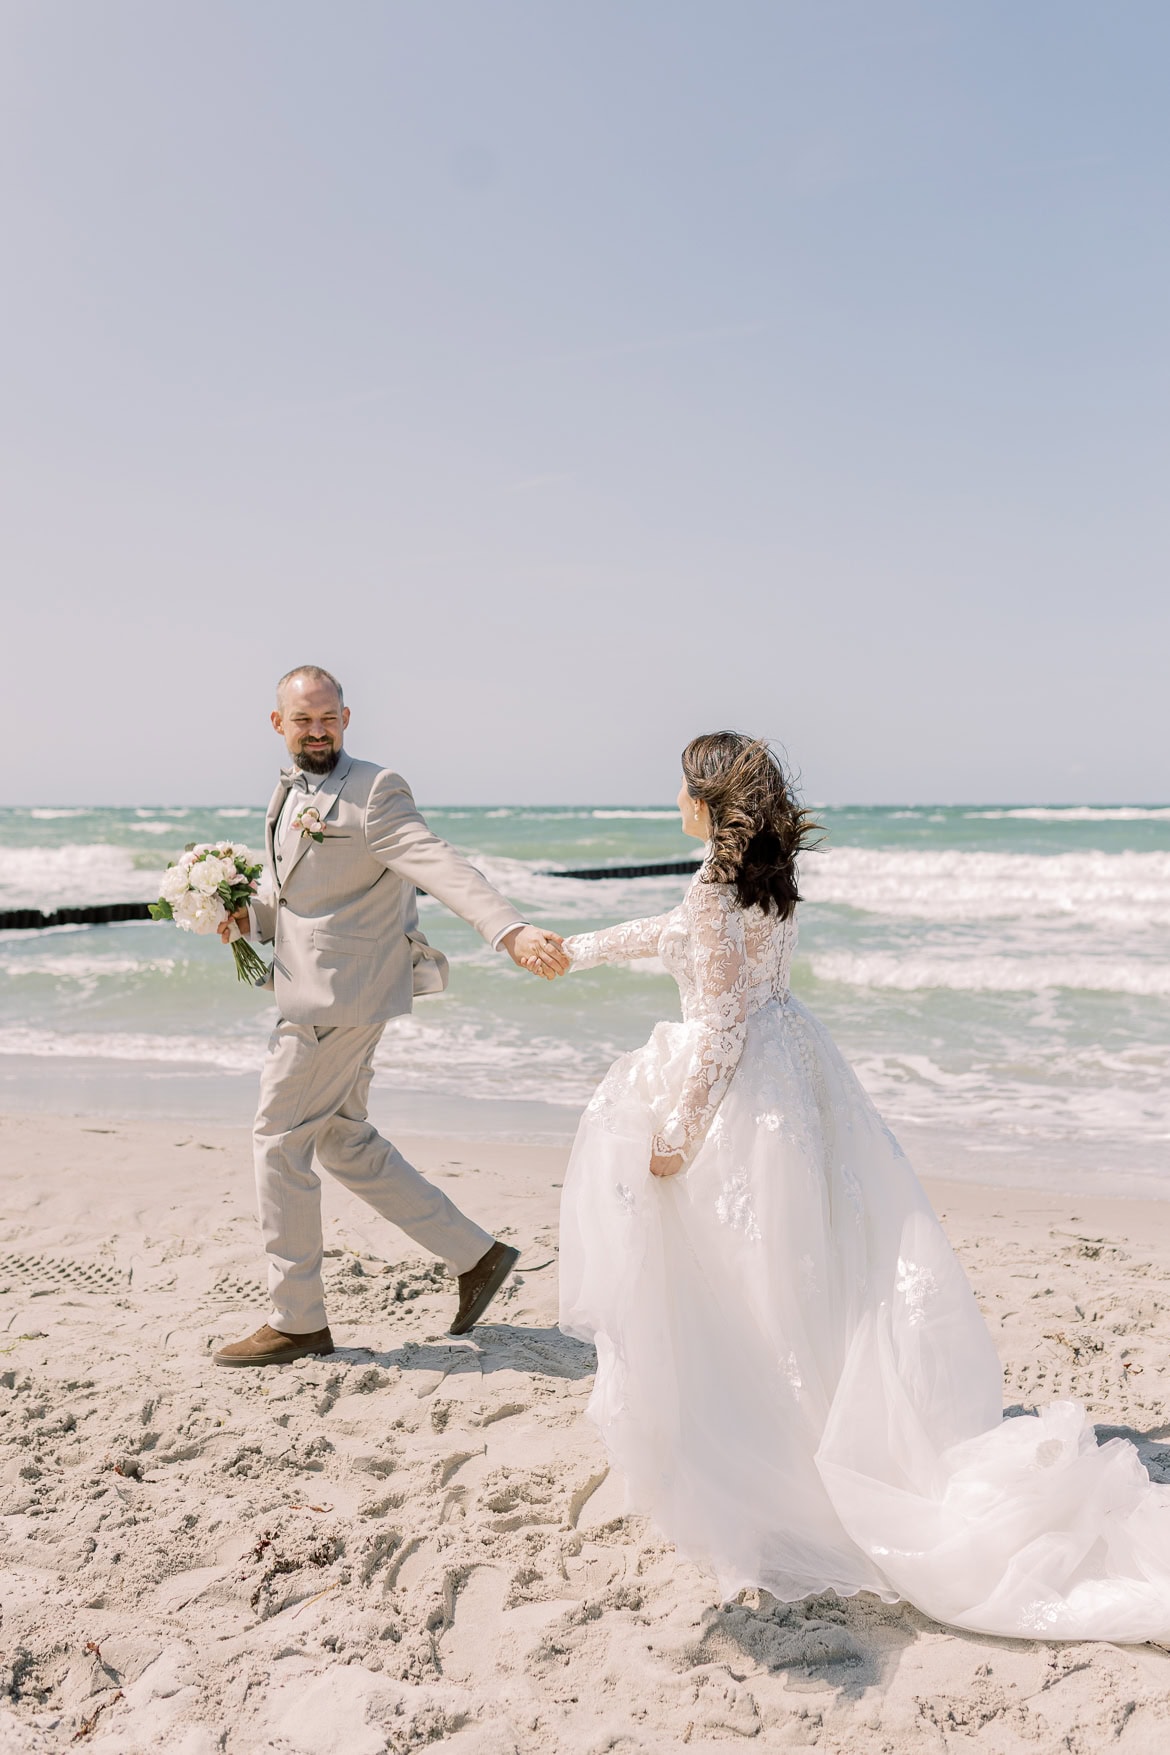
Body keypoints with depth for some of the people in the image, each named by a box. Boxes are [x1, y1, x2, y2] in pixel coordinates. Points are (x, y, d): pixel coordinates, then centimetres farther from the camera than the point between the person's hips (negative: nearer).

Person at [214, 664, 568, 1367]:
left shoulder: (373, 791, -14)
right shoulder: (290, 794, 15)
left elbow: (443, 867, -28)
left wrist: (513, 928, -43)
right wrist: (248, 917, 2)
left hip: (340, 996, -9)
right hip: (313, 991, 9)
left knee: (279, 1141, -1)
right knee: (346, 1141, 15)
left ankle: (297, 1322, 14)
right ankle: (475, 1255, 24)